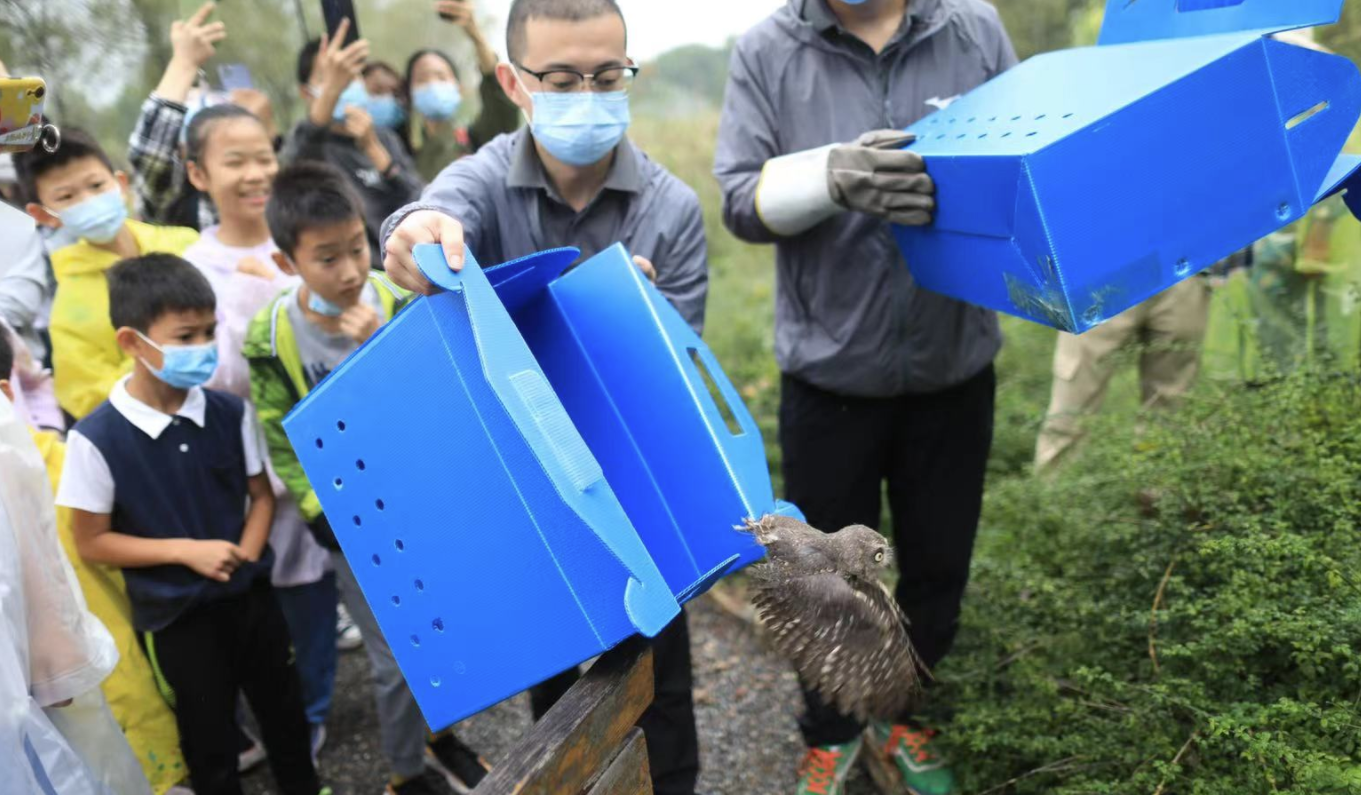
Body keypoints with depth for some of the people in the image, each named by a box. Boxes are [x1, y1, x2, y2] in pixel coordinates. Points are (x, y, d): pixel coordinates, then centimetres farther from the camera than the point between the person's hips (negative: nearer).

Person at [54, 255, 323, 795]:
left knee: (284, 713, 22)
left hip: (250, 596, 3)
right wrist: (186, 550, -17)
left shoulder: (230, 413, -9)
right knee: (209, 737, 16)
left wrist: (246, 554, -13)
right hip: (175, 617, -3)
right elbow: (91, 543, -10)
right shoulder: (96, 439, -18)